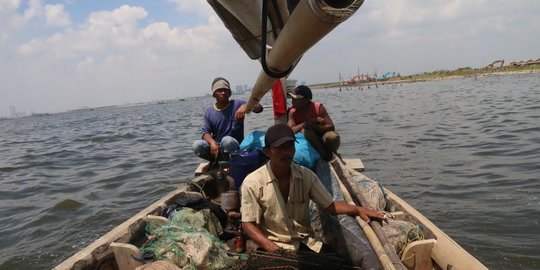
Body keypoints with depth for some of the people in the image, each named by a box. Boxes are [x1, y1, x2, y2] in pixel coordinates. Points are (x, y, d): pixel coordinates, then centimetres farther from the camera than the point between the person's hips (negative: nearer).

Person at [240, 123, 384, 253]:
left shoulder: (306, 176, -1)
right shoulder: (253, 183, -11)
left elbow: (330, 205, 3)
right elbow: (248, 224, -8)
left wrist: (358, 209, -13)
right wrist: (271, 247, -23)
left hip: (305, 242, 4)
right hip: (274, 245, -4)